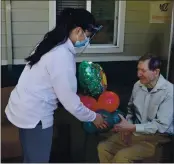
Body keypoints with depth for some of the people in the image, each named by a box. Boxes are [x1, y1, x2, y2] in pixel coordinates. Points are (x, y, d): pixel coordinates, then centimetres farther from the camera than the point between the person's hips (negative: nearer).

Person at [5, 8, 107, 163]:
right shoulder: (62, 56, -25)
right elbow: (69, 101, -20)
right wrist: (93, 117, -6)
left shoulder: (55, 46, 5)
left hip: (26, 108, 10)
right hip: (34, 114, -10)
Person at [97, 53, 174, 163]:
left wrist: (131, 128, -23)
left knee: (122, 156, -26)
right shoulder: (138, 85, 1)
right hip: (136, 132, 6)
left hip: (157, 137, -6)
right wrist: (128, 127, -3)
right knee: (103, 147, -10)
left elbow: (161, 126, -22)